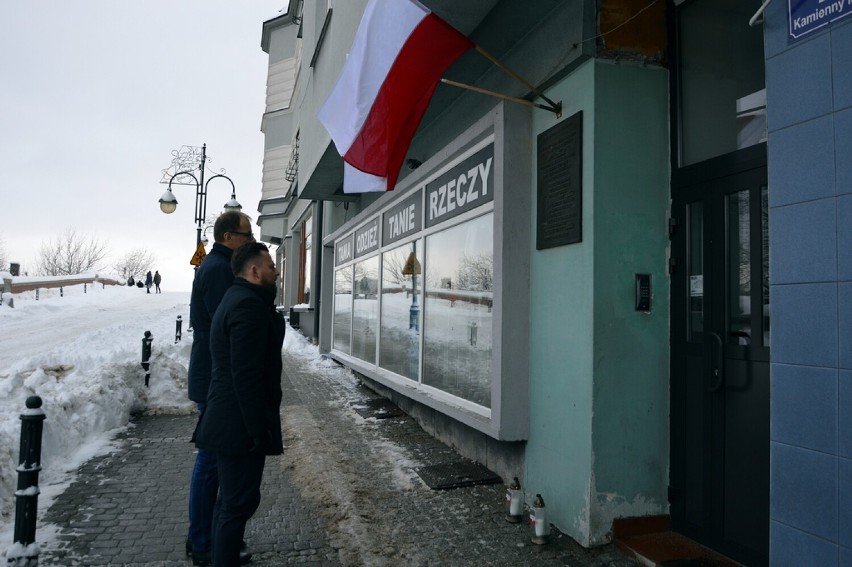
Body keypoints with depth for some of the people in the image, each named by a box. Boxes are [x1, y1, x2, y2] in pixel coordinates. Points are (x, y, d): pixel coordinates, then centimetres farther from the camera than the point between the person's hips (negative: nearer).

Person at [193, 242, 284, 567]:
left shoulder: (236, 300, 16)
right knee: (239, 503, -1)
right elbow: (245, 374, -24)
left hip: (230, 421, 11)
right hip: (241, 424, -11)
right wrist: (259, 429, -21)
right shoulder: (249, 305, -19)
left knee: (230, 500, 20)